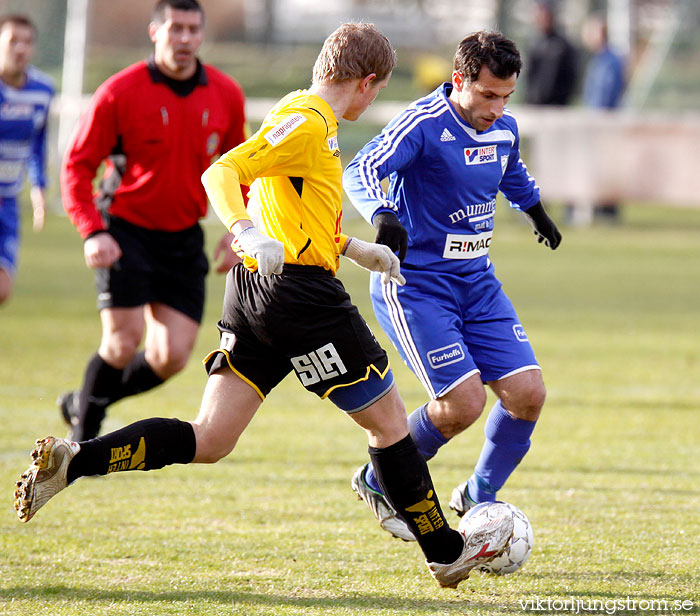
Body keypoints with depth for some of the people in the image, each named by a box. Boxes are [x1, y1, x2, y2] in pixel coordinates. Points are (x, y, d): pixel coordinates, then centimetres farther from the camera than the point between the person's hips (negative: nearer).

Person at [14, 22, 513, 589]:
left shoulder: (301, 114, 20)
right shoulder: (308, 122, -11)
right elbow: (221, 172, -22)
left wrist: (357, 250, 38)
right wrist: (246, 231, -38)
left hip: (254, 288, 10)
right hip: (302, 292, -10)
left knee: (208, 441, 2)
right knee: (387, 419, 6)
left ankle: (71, 461, -11)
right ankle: (446, 551, 16)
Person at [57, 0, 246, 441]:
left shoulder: (226, 95, 1)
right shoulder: (120, 93, -11)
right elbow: (78, 164, -7)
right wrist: (93, 232, -18)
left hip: (184, 239, 4)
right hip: (125, 232, -4)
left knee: (172, 357, -3)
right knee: (124, 343, -14)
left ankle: (86, 402, 22)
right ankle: (84, 434, 10)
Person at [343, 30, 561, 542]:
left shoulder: (505, 129, 4)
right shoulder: (424, 124, -19)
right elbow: (361, 172, -34)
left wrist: (536, 211, 47)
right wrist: (384, 214, -54)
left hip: (476, 281, 7)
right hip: (415, 283, -7)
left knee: (528, 393, -3)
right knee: (464, 402, -17)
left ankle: (479, 496, 21)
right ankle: (378, 481, 8)